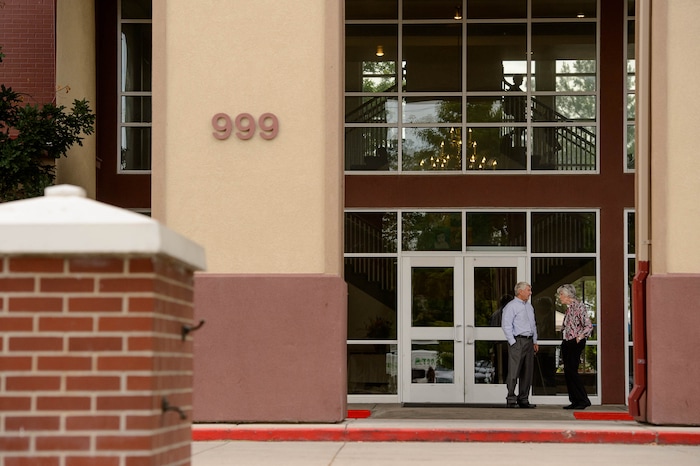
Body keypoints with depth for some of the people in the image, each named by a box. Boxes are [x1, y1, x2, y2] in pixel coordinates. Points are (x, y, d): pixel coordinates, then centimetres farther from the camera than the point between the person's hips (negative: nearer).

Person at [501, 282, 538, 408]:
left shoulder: (529, 306, 19)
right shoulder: (511, 306, -6)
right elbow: (506, 325, -10)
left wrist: (535, 342, 18)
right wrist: (513, 342, -14)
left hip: (529, 341, 8)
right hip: (517, 341, -8)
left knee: (527, 372, 7)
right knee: (514, 372, -9)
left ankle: (523, 400, 13)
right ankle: (511, 400, -6)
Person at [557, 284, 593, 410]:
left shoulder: (579, 306, -10)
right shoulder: (568, 308, 16)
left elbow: (588, 326, -14)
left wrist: (581, 336, -26)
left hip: (575, 343, -9)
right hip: (566, 343, 9)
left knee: (571, 371, -14)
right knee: (567, 372, 6)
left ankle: (583, 400, -10)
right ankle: (574, 401, 9)